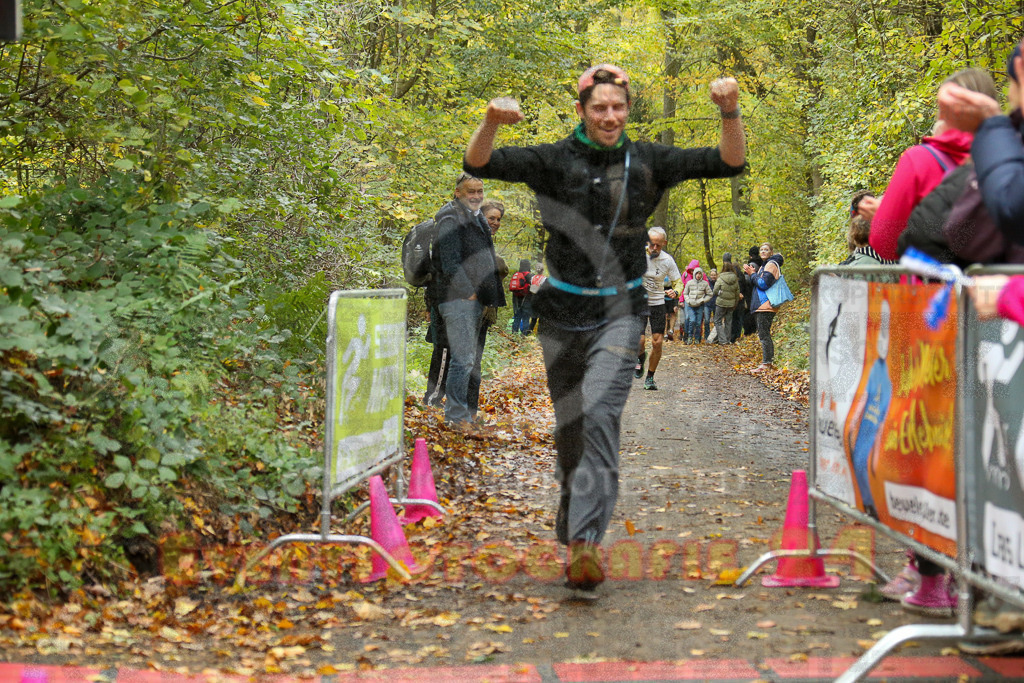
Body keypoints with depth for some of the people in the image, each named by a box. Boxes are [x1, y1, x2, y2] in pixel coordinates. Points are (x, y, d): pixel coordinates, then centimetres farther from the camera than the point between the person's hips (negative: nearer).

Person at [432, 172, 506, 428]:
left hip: (475, 300, 10)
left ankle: (469, 411, 21)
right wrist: (468, 292, -16)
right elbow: (450, 265, -18)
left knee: (471, 359, 13)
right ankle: (456, 416, -7)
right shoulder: (451, 219, -10)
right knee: (463, 359, -11)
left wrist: (491, 298, 19)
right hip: (458, 300, -10)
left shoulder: (477, 219, 20)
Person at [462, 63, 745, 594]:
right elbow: (478, 164, -10)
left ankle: (585, 541, -27)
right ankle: (572, 505, 38)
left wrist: (730, 112, -19)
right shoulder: (556, 160, -1)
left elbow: (729, 162, -1)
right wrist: (491, 122, -31)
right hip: (563, 311, 1)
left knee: (600, 414, -20)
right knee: (568, 424, 12)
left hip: (619, 312, -1)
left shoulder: (646, 161, 2)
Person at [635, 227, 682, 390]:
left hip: (658, 304, 2)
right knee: (639, 340, -15)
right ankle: (640, 358, 22)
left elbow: (678, 282, 5)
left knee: (657, 343, -4)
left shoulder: (667, 260, -5)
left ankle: (650, 378, 15)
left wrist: (675, 292, -17)